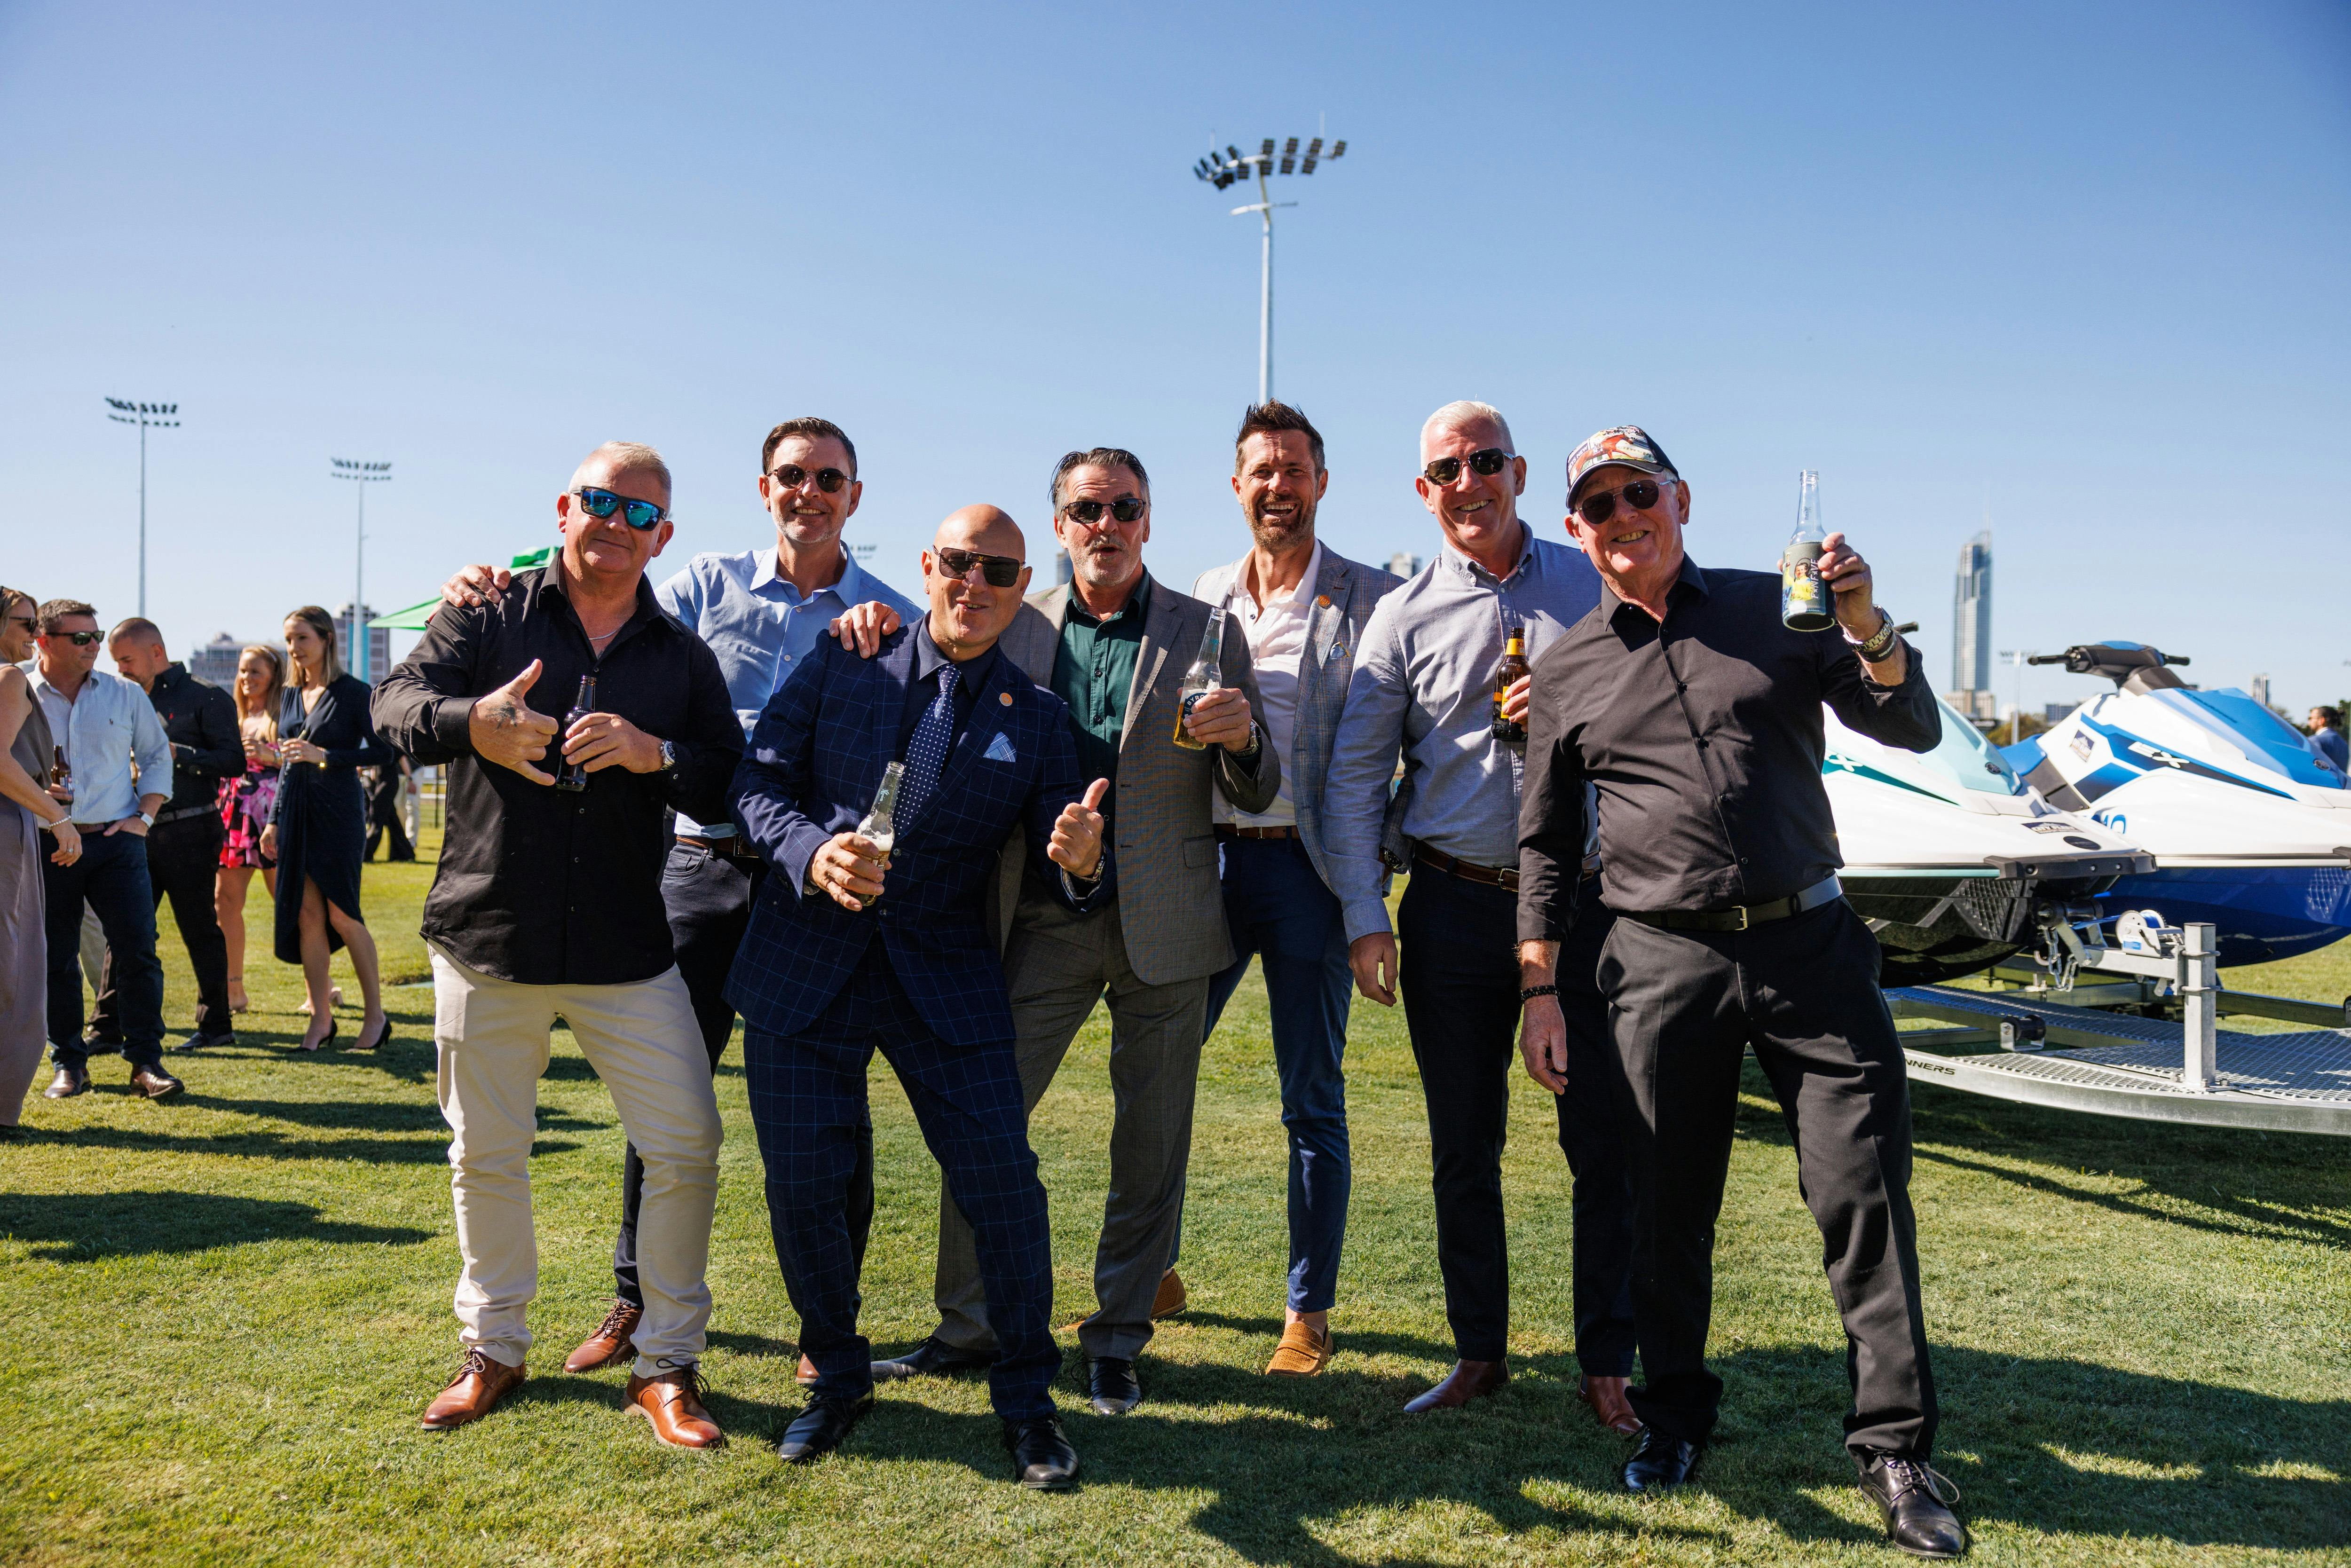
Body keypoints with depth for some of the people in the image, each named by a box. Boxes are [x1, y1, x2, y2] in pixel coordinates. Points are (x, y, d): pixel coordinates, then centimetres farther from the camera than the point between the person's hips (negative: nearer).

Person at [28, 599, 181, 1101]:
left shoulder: (126, 695, 8)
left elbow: (157, 756, 15)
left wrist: (144, 816, 4)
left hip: (116, 840, 1)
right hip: (47, 847, 0)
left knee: (138, 951, -5)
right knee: (56, 959, 6)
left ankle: (146, 1063, 0)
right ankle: (69, 1063, 18)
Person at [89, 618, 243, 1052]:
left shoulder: (206, 697, -4)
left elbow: (234, 760, -10)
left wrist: (177, 754, -18)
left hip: (189, 832, -6)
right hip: (140, 832, 7)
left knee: (200, 929, -1)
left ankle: (216, 1024, 8)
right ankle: (107, 1026, 12)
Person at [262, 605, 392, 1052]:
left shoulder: (353, 693, -5)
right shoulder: (291, 696, 13)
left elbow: (383, 752, -10)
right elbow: (286, 765, 18)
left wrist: (324, 756, -17)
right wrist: (274, 820, 14)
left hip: (338, 812, -5)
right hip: (295, 813, 5)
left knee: (342, 914, -4)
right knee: (307, 916, 3)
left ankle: (376, 1015, 7)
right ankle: (321, 1018, 10)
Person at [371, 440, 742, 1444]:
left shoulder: (682, 656, 7)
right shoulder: (489, 616, 4)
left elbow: (732, 788, 1)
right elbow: (395, 705, -10)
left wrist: (658, 754, -19)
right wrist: (471, 723, -32)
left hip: (627, 949, 1)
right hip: (486, 939, 0)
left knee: (686, 1145, -4)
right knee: (486, 1155, 12)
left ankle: (666, 1365, 13)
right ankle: (494, 1349, 33)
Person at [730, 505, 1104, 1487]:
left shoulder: (1036, 720, 3)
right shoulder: (839, 667, 3)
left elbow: (1059, 884, 0)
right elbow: (757, 782, -1)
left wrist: (1079, 862, -25)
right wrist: (813, 853, -21)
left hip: (945, 976, 0)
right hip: (804, 965, 1)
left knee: (1004, 1184, -5)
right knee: (802, 1186, 4)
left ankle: (1026, 1399, 16)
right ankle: (838, 1378, 30)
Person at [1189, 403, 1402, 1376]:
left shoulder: (1372, 600, 0)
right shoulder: (1203, 599, 12)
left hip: (1305, 865, -4)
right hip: (1208, 859, 4)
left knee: (1313, 1103, 5)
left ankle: (1309, 1313, 18)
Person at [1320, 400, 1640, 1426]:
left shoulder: (1593, 588, 6)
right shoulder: (1404, 617, 5)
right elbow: (1354, 774, 4)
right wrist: (1364, 917, -4)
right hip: (1454, 908, 1)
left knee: (1603, 1144, 2)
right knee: (1463, 1149, 10)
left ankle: (1607, 1367, 17)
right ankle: (1479, 1353, 25)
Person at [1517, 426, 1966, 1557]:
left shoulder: (1776, 610, 7)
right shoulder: (1566, 670, 8)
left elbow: (1913, 731, 5)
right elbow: (1546, 842, 12)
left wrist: (1867, 627, -14)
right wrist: (1539, 990, 8)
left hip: (1810, 943, 0)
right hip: (1663, 962, 1)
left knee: (1864, 1191, -1)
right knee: (1667, 1205, 8)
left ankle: (1894, 1447, 14)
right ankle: (1674, 1413, 29)